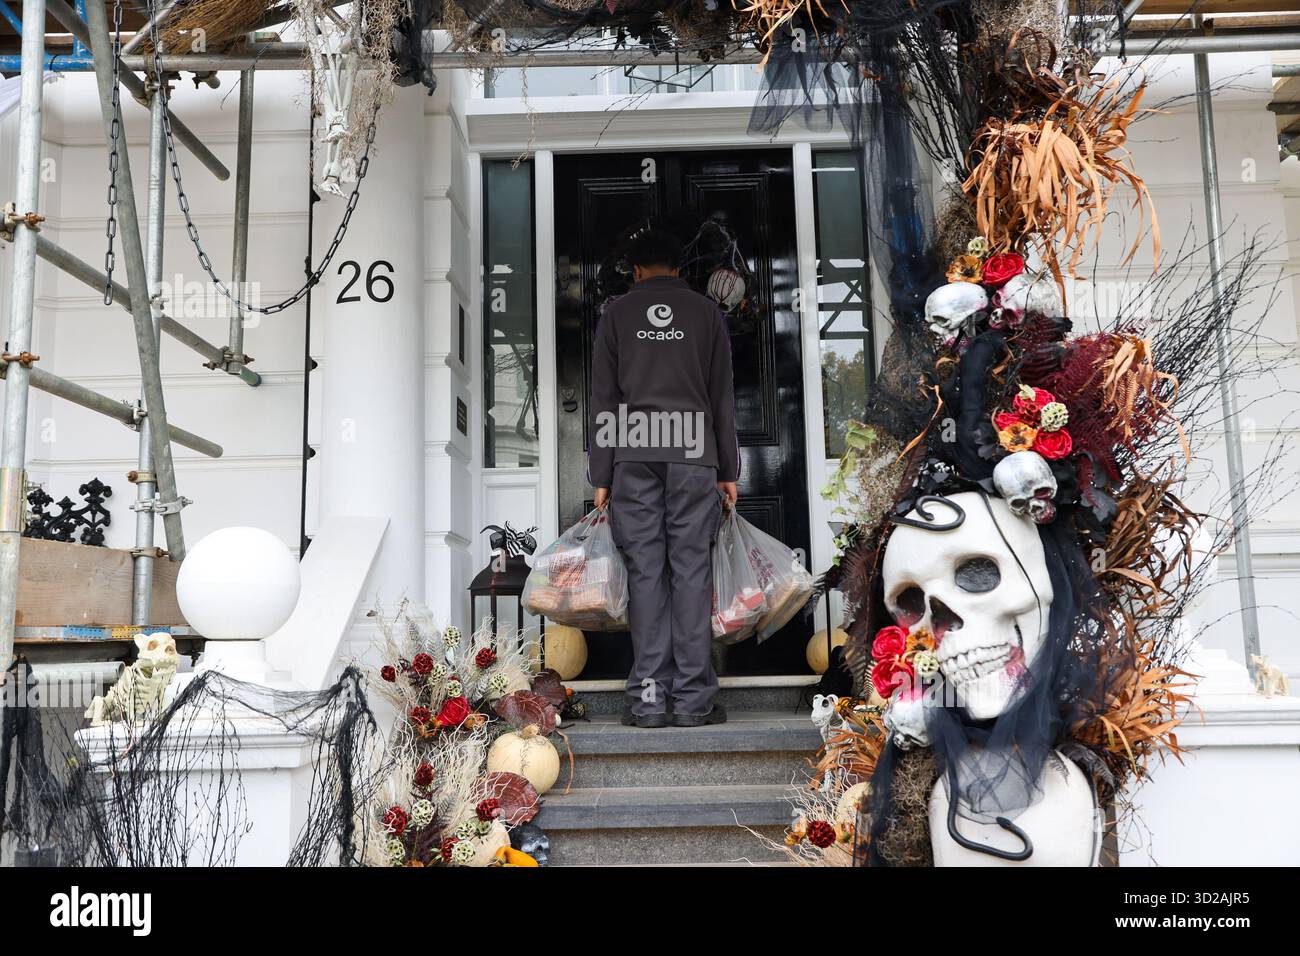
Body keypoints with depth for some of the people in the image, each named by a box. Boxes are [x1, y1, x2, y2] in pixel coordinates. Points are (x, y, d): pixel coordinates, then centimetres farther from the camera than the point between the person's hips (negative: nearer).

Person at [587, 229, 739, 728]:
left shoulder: (617, 312, 11)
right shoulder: (706, 312, 12)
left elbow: (604, 399, 6)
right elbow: (722, 397, 10)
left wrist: (601, 476, 7)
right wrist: (729, 471, 12)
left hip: (634, 460, 0)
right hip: (693, 458, 0)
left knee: (645, 573, 1)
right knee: (692, 570, -1)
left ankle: (649, 696, 0)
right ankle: (693, 699, -1)